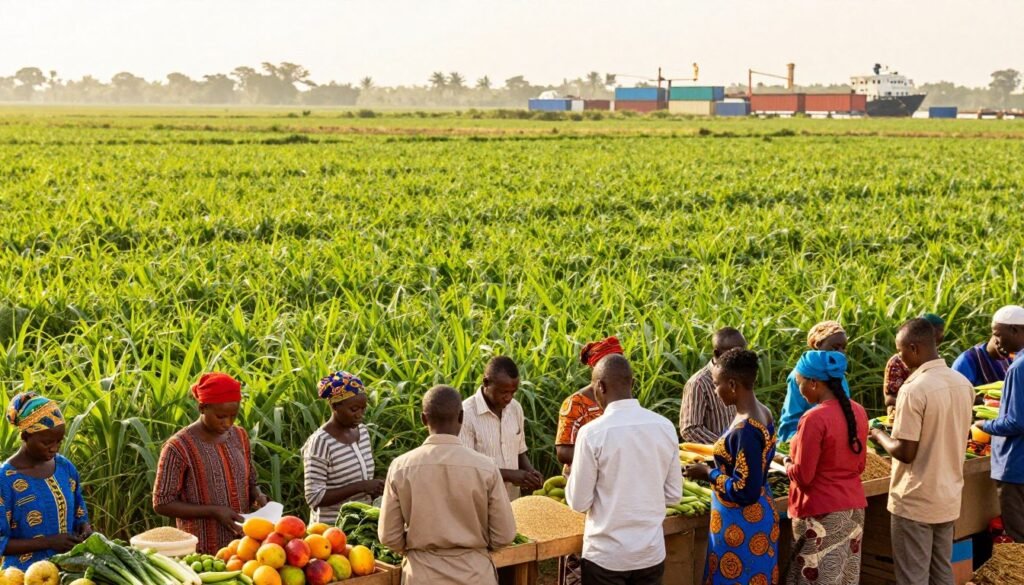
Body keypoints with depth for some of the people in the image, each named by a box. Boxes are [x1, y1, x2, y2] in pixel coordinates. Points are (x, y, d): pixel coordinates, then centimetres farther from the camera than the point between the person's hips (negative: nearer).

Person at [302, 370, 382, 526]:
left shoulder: (362, 431, 3)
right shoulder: (320, 442, -18)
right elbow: (314, 497, -20)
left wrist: (375, 488, -4)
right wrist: (360, 486, -23)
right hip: (332, 529, -7)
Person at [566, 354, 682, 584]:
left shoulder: (593, 433, -16)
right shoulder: (665, 427, -4)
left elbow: (579, 502, -10)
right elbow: (674, 495, 4)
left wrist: (574, 476, 9)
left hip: (606, 555, -4)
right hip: (652, 552, 4)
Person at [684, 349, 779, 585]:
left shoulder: (745, 429, -26)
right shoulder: (763, 413, 3)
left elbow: (746, 491, -25)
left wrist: (708, 473, -14)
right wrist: (717, 466, 12)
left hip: (741, 524, -9)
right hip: (757, 516, 9)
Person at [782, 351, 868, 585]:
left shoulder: (814, 419, -20)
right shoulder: (858, 411, 4)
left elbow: (802, 476, -16)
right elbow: (860, 465, 13)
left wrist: (787, 463, 3)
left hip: (822, 513, -8)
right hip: (854, 507, 8)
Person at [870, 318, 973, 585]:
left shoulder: (914, 389, -21)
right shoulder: (964, 383, 3)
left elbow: (905, 453, -20)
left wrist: (879, 435, -2)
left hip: (915, 502, -7)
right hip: (949, 497, 7)